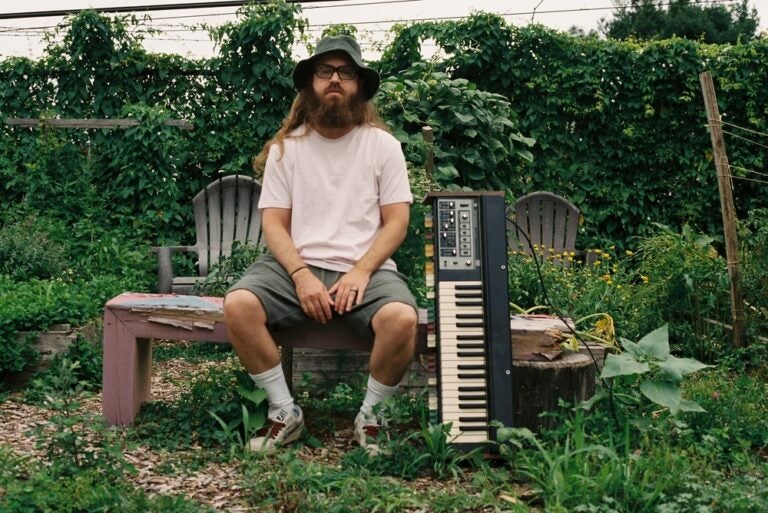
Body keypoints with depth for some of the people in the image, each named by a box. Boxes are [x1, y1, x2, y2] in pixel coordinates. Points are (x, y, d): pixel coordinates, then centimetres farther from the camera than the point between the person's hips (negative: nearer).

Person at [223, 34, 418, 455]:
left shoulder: (383, 144, 6)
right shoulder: (285, 147, 9)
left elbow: (396, 221, 2)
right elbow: (273, 223, 3)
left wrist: (360, 272, -15)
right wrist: (302, 275, -15)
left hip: (366, 269, -1)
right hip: (297, 266, 1)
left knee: (402, 319, -32)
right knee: (238, 306, -27)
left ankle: (370, 415, -4)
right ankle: (285, 412, -7)